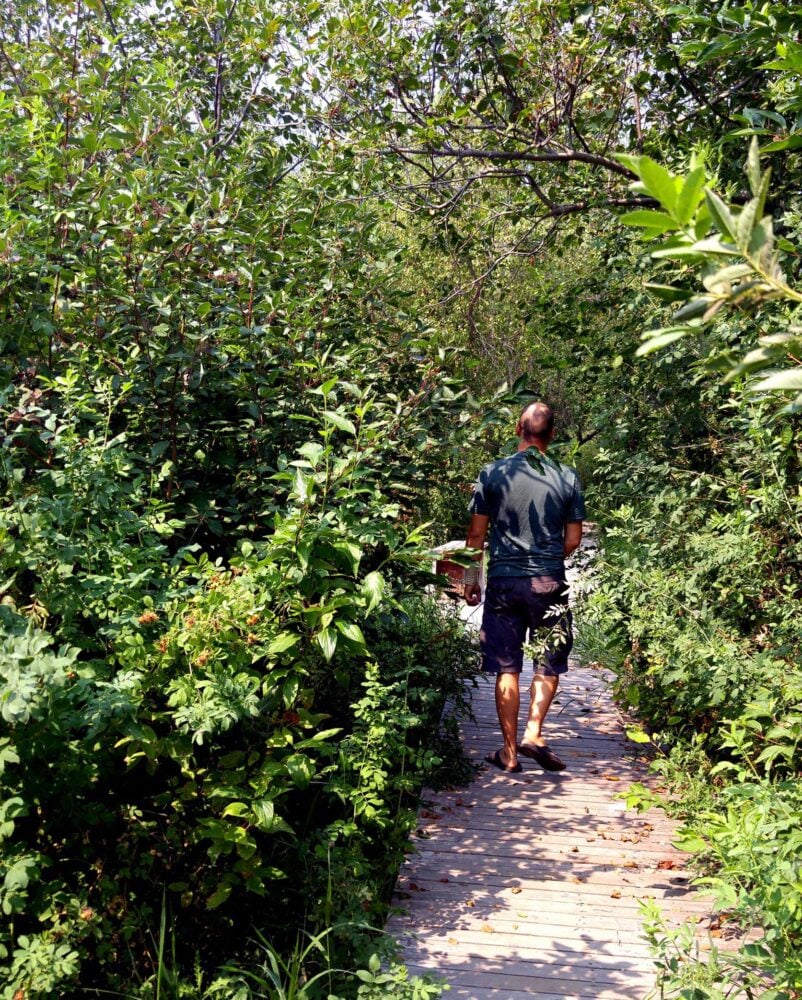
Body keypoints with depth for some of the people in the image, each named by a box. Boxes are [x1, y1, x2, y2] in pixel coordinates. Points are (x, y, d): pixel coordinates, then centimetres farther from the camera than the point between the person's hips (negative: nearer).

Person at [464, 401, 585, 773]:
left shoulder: (493, 473, -2)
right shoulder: (567, 478, 0)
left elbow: (476, 533, 0)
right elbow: (573, 540, 4)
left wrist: (471, 579, 10)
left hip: (504, 581, 0)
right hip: (550, 583, 0)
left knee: (507, 667, 7)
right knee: (550, 662, 17)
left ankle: (509, 751, 13)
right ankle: (533, 732, 7)